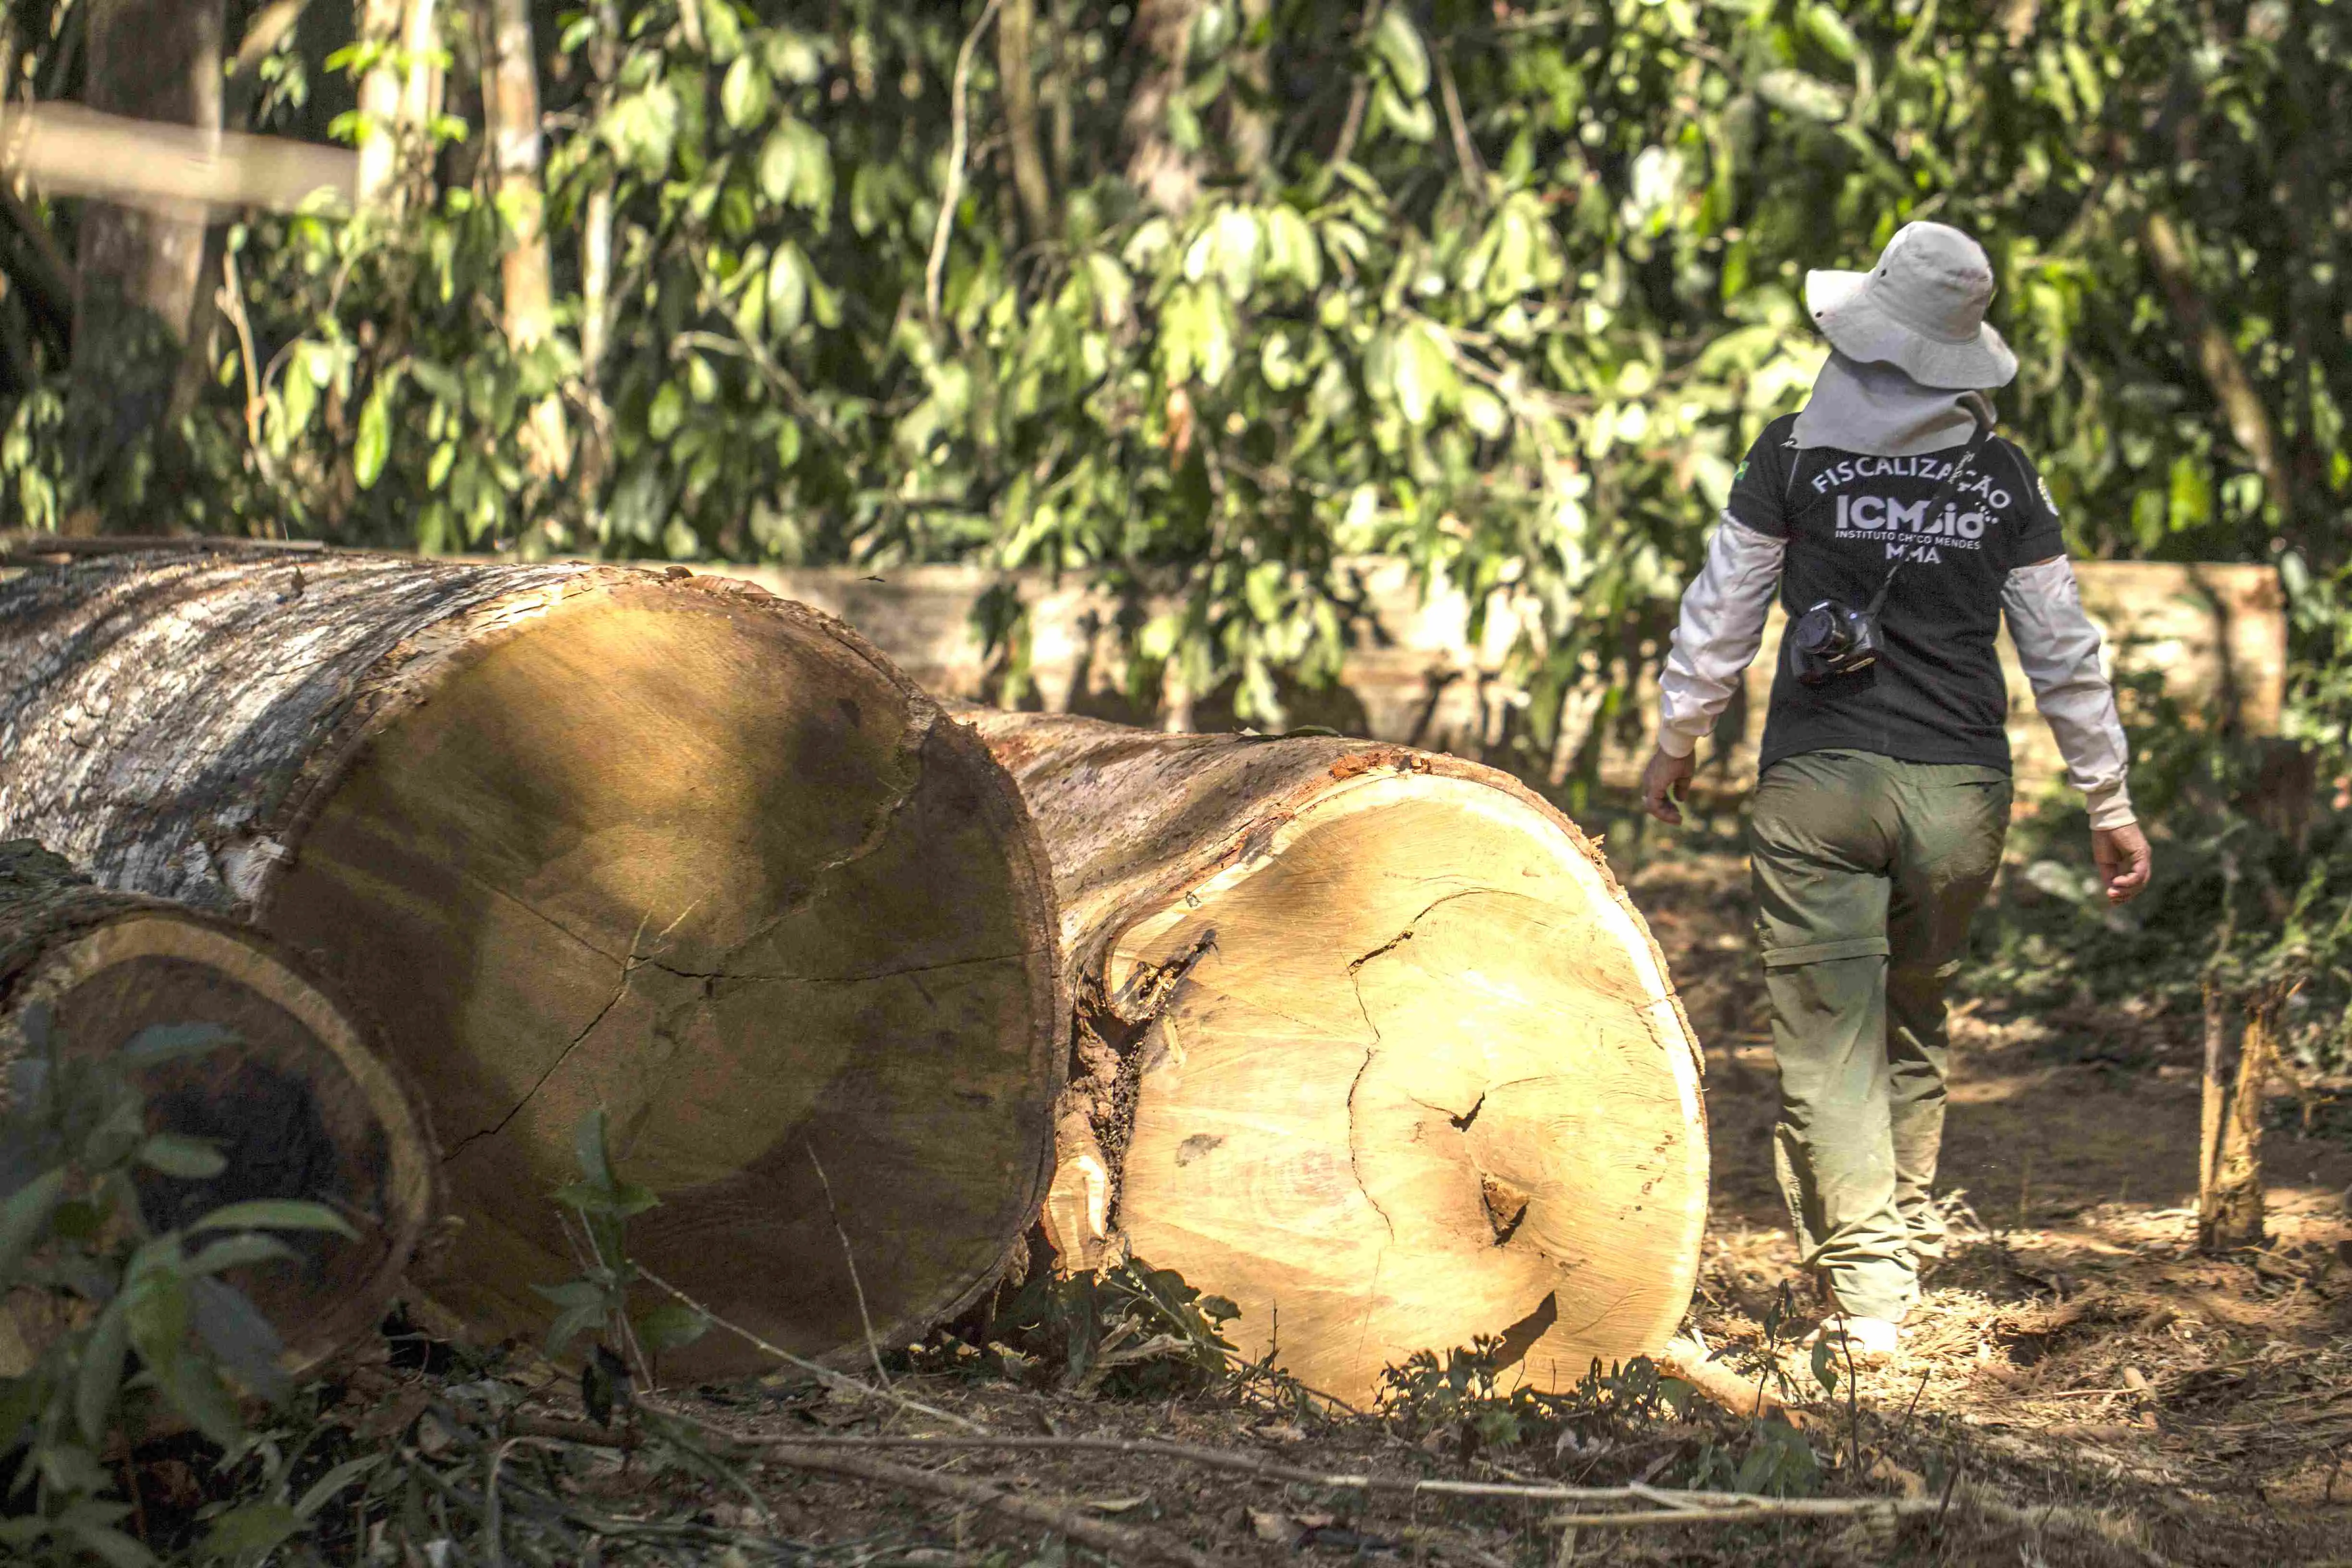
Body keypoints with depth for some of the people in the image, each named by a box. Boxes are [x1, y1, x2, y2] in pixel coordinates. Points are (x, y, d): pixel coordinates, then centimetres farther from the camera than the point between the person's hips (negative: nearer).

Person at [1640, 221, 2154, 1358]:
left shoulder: (1796, 453, -2)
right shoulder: (2004, 478, 4)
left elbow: (1722, 615, 5)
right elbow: (2064, 654, 7)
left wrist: (1677, 739, 20)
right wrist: (2110, 803, 15)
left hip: (1819, 780, -3)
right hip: (1960, 790, 3)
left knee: (1829, 1041, -2)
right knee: (1913, 1030, 21)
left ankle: (1864, 1293, -11)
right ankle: (1909, 1249, 28)